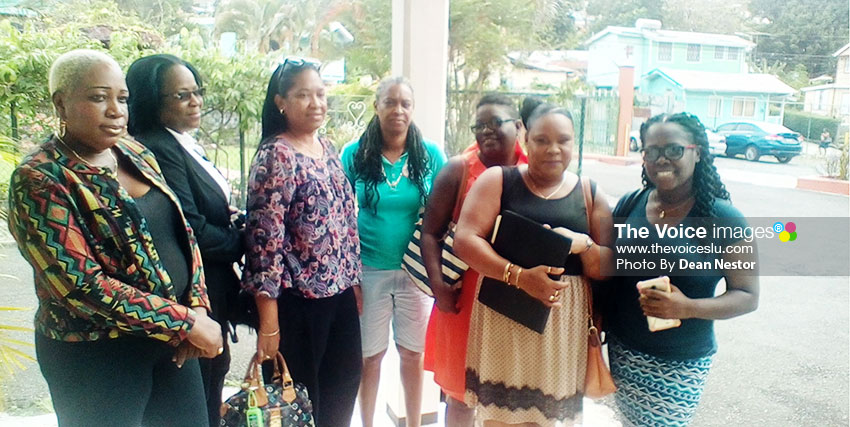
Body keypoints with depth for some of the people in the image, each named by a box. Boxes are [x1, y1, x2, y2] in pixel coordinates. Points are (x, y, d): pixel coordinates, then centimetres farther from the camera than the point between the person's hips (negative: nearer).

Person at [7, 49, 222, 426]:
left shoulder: (137, 154, 5)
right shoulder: (40, 180, -15)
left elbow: (182, 233, 6)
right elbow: (79, 282, -22)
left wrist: (198, 309, -7)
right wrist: (185, 322, -21)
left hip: (172, 339, 6)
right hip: (96, 356, -6)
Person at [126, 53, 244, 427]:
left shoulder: (184, 144, 9)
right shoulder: (157, 148, -20)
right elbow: (191, 229, -23)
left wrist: (233, 216, -3)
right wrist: (242, 243, -9)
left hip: (214, 290, 9)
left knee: (214, 370, 21)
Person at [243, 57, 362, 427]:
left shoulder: (328, 149, 9)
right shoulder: (275, 155, -14)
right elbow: (265, 237, -19)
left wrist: (354, 280, 13)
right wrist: (269, 322, -20)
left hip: (340, 292, 7)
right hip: (297, 299, -7)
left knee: (344, 386, 19)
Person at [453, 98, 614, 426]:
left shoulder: (591, 195, 7)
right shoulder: (497, 180, -1)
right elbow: (465, 241, -11)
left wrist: (583, 244, -15)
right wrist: (520, 276, -22)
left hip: (563, 325, 2)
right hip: (503, 316, -2)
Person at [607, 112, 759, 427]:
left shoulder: (723, 219, -11)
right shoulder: (629, 205, -1)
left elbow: (748, 296, -9)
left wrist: (688, 308, -24)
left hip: (681, 364, -3)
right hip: (622, 351, 3)